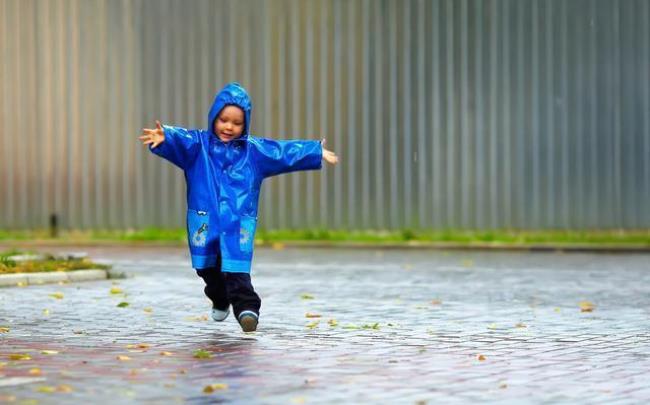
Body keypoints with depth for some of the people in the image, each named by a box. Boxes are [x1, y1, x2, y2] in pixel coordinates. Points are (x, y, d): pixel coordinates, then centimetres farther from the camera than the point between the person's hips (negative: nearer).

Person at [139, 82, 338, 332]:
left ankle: (246, 307, -16)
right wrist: (163, 137, -40)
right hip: (204, 219, 1)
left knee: (237, 268, -16)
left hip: (239, 221, -1)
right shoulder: (198, 144, 2)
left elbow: (285, 152, 11)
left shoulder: (254, 150, 9)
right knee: (207, 268, 15)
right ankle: (220, 301, 39)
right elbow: (179, 140, -17)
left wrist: (318, 152, 9)